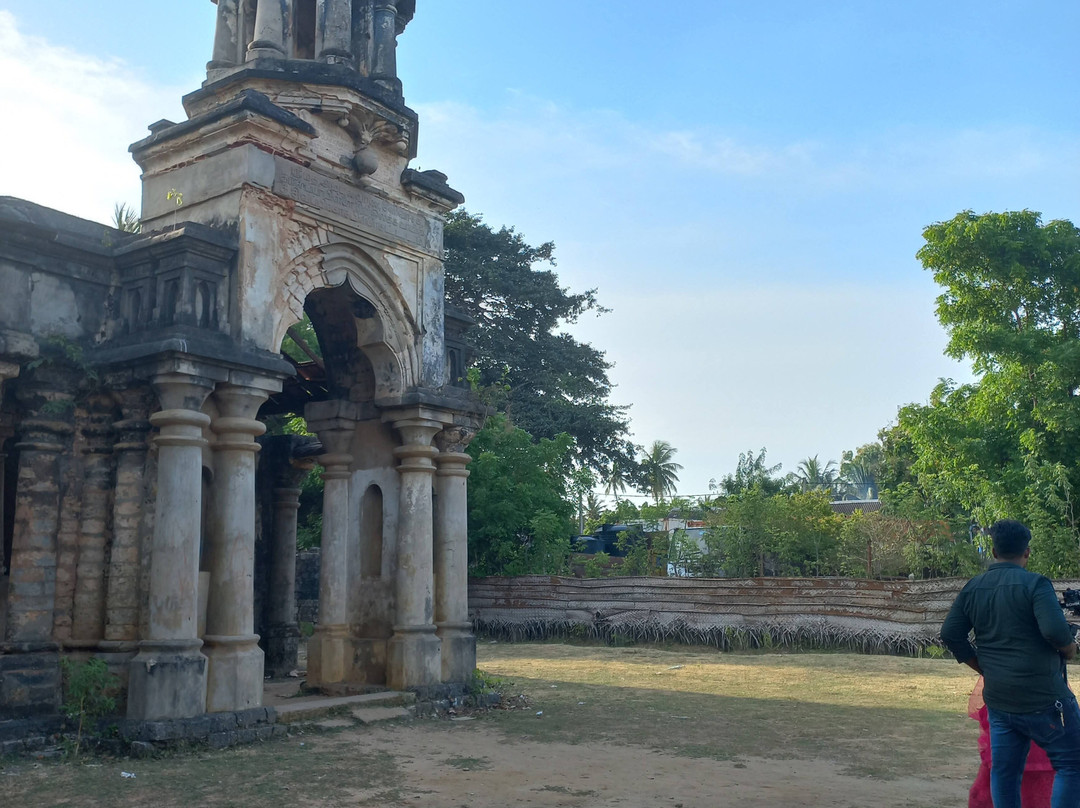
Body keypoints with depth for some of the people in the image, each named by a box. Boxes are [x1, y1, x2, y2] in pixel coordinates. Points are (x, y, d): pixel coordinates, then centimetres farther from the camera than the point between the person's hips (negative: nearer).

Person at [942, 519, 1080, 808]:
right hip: (1043, 698, -6)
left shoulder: (972, 588, 5)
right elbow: (1055, 631, -24)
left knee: (1004, 772, 12)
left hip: (997, 700, 6)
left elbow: (950, 635, 5)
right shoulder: (1035, 584, -13)